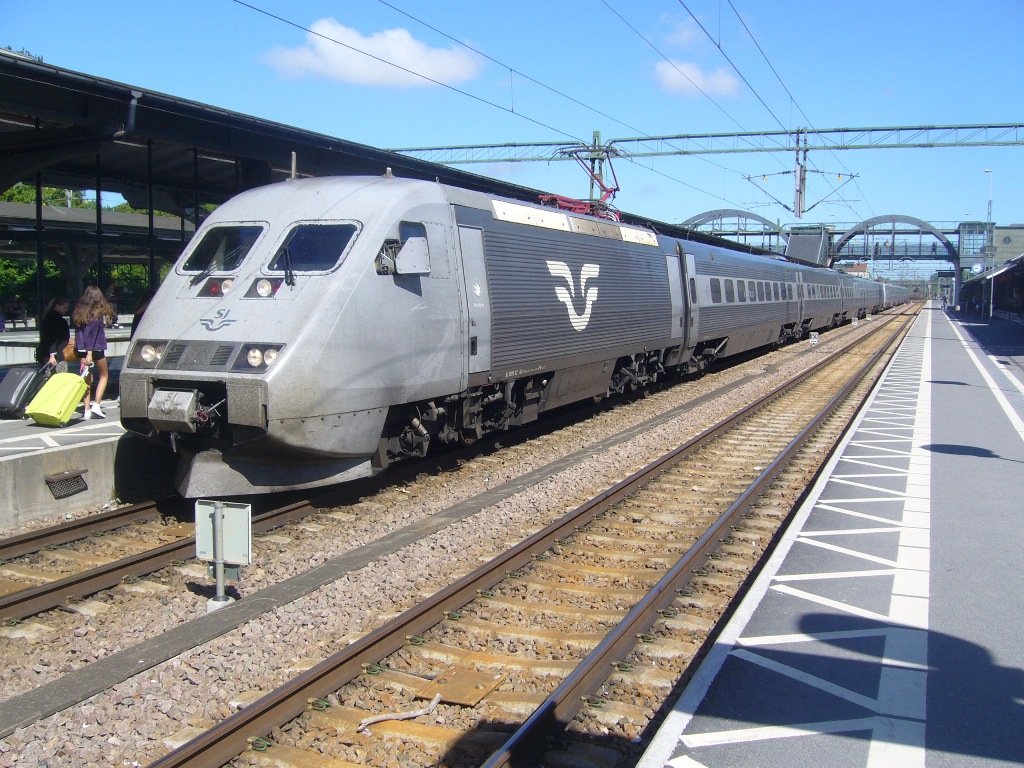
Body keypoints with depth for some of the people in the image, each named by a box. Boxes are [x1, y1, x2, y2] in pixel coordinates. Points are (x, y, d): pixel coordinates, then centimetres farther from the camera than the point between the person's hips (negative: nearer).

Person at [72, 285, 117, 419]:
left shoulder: (79, 312, 6)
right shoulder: (99, 312, -8)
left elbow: (78, 331, 2)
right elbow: (95, 333, -13)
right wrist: (90, 352, -15)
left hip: (82, 349, 4)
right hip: (97, 348, -4)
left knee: (87, 378, 9)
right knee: (103, 376, 13)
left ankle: (87, 410, 4)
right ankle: (96, 405, -1)